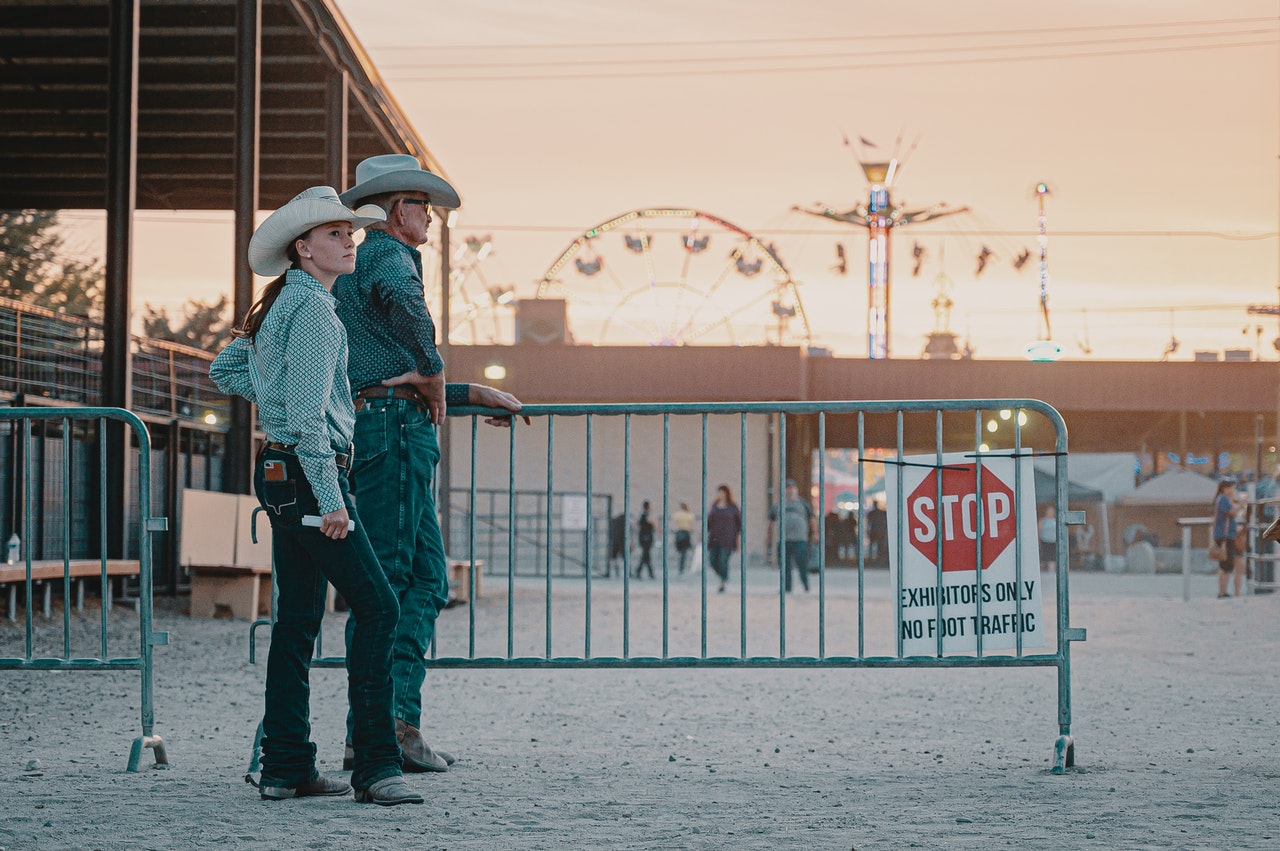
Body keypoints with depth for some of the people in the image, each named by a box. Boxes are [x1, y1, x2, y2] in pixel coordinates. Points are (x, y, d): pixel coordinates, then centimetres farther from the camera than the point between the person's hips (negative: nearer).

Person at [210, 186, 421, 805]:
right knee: (376, 606, -12)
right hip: (306, 473, -10)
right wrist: (330, 499, -21)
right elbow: (307, 414, -20)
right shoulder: (313, 308, -13)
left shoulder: (278, 306, 17)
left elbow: (224, 370, 27)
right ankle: (376, 766, -16)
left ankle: (285, 767, 12)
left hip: (279, 475, 10)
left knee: (297, 619, 10)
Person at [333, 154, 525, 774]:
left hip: (368, 422, 10)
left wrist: (474, 395, 35)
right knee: (385, 579, -10)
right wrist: (432, 369, -18)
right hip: (392, 428, -10)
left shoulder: (356, 265, 28)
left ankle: (399, 719, 6)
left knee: (426, 579, 9)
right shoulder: (389, 254, -4)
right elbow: (404, 301, -32)